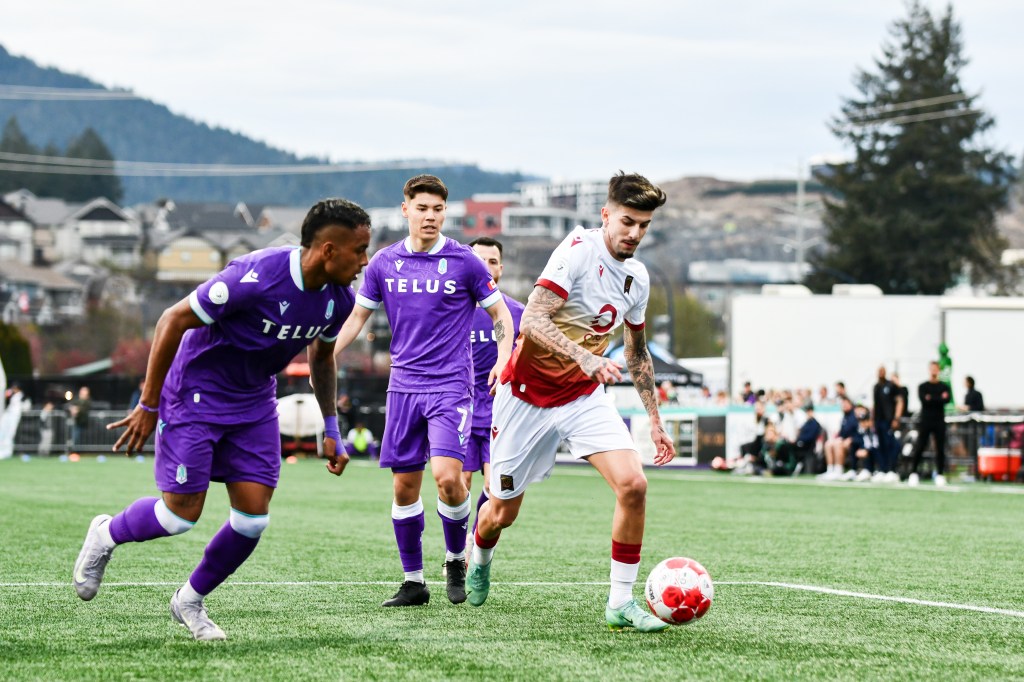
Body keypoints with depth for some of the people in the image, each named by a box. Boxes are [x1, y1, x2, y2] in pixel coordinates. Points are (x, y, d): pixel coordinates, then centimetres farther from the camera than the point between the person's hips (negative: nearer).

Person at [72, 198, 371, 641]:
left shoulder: (338, 298, -9)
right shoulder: (257, 276, -31)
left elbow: (321, 356, 14)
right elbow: (174, 320, -21)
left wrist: (331, 429, 12)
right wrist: (148, 405, -16)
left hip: (254, 404, 6)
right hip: (195, 397, -6)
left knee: (253, 517, -4)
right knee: (182, 514, -7)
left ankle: (190, 601, 19)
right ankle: (105, 536, 25)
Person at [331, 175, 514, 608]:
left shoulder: (464, 262, -3)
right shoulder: (384, 263, 5)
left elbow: (500, 313, 6)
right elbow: (357, 316, 15)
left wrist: (503, 359, -10)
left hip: (450, 385, -3)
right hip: (403, 385, 3)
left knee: (447, 476, -18)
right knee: (404, 486, 3)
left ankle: (456, 558, 8)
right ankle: (413, 582, 14)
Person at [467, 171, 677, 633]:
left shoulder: (638, 277, 3)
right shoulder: (578, 251, -19)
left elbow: (637, 353, 17)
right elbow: (532, 321, -30)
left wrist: (655, 421, 13)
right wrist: (584, 358, -44)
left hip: (586, 396, 5)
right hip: (528, 394, -5)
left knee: (632, 484, -18)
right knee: (502, 513, 6)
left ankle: (621, 602, -8)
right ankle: (479, 561, 43)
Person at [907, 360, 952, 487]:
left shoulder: (944, 386, 8)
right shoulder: (923, 386, 5)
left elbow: (947, 399, -10)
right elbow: (923, 400, -12)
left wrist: (931, 398, -16)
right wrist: (940, 398, -13)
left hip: (939, 422, 1)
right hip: (925, 421, -1)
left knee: (940, 449, 0)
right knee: (919, 448, -5)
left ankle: (940, 475, 5)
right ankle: (913, 473, -1)